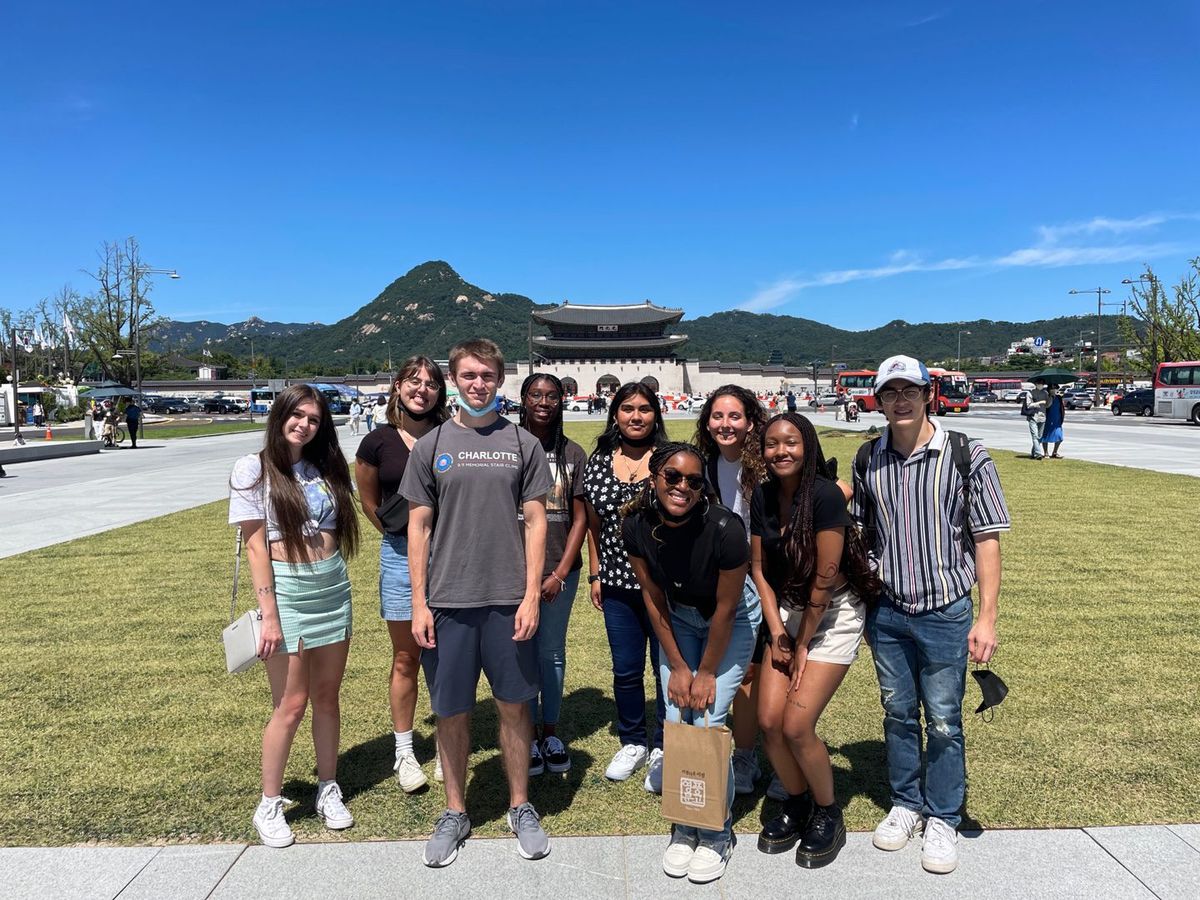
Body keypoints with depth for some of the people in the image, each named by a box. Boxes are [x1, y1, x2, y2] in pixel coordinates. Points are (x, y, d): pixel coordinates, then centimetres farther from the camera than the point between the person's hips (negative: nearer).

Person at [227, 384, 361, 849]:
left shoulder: (324, 468, 8)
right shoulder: (254, 468, -6)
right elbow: (255, 546, -10)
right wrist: (269, 614, -13)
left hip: (333, 587, 5)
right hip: (288, 589, -4)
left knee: (327, 695, 13)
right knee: (291, 704, 1)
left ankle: (328, 790, 28)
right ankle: (269, 806, 20)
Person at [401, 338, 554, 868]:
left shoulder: (522, 444, 3)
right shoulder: (431, 446, 3)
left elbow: (535, 522, 2)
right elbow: (419, 527, 4)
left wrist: (531, 595, -5)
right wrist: (419, 603, -1)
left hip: (509, 600, 0)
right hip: (446, 602, 1)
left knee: (514, 705, 10)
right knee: (451, 712, 10)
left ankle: (520, 808, 30)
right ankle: (454, 813, 30)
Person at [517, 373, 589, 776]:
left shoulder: (573, 454, 2)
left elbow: (580, 519, 2)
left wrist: (560, 573, -5)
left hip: (560, 572, 1)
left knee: (552, 652, 12)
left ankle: (551, 732, 29)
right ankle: (529, 736, 24)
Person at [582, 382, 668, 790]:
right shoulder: (599, 461, 4)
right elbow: (593, 522, 10)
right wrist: (595, 574, 8)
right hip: (617, 584, 3)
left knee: (667, 665, 6)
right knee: (626, 670, 13)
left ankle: (663, 748, 25)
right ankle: (633, 742, 33)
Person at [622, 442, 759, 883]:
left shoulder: (725, 529, -34)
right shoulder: (637, 527, -22)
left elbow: (725, 611, -21)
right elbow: (654, 600, -9)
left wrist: (707, 673, -13)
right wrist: (678, 667, -6)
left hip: (731, 622, -3)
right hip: (679, 618, 4)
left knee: (707, 722, -8)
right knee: (676, 721, 0)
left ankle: (717, 834, 13)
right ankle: (684, 827, 20)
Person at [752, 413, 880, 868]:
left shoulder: (825, 495, -21)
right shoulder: (763, 498, -1)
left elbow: (824, 579, -19)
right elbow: (759, 569, 3)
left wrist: (803, 644, -11)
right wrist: (777, 632, -5)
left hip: (832, 615, -5)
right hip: (787, 612, 6)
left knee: (796, 726, -10)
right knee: (769, 721, -1)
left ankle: (828, 813, 18)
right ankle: (796, 804, 26)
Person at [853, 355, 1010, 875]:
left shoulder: (967, 456, -10)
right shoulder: (867, 460, 0)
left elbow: (986, 539, -7)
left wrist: (987, 618, -11)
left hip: (945, 613, -3)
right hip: (886, 613, 3)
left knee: (943, 721, 8)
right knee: (898, 714, 16)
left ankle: (943, 820, 28)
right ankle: (906, 804, 35)